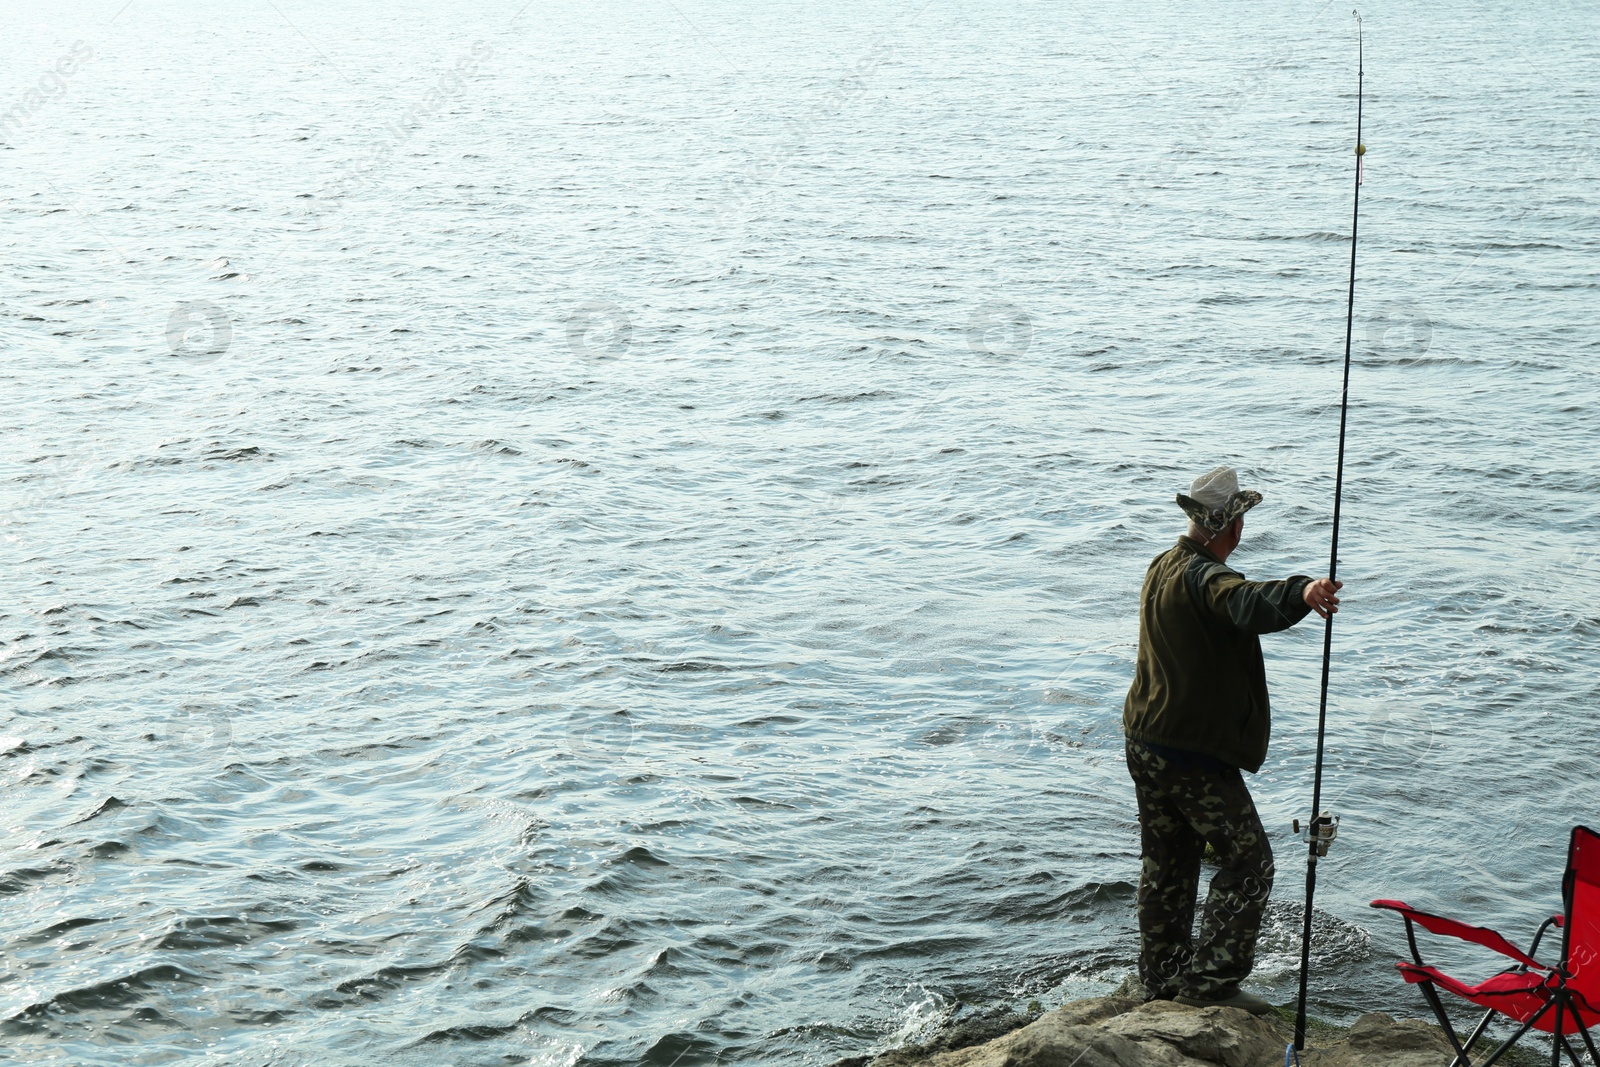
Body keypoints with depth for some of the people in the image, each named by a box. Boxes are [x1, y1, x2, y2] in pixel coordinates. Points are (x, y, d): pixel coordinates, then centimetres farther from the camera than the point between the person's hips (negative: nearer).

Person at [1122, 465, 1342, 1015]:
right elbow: (1245, 604, -45)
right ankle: (1210, 981, -2)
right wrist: (1300, 593, -63)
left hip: (1143, 741, 9)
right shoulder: (1204, 577, -21)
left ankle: (1162, 976, 27)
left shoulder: (1161, 567, 10)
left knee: (1166, 862, 19)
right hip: (1195, 752, -9)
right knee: (1248, 860, 0)